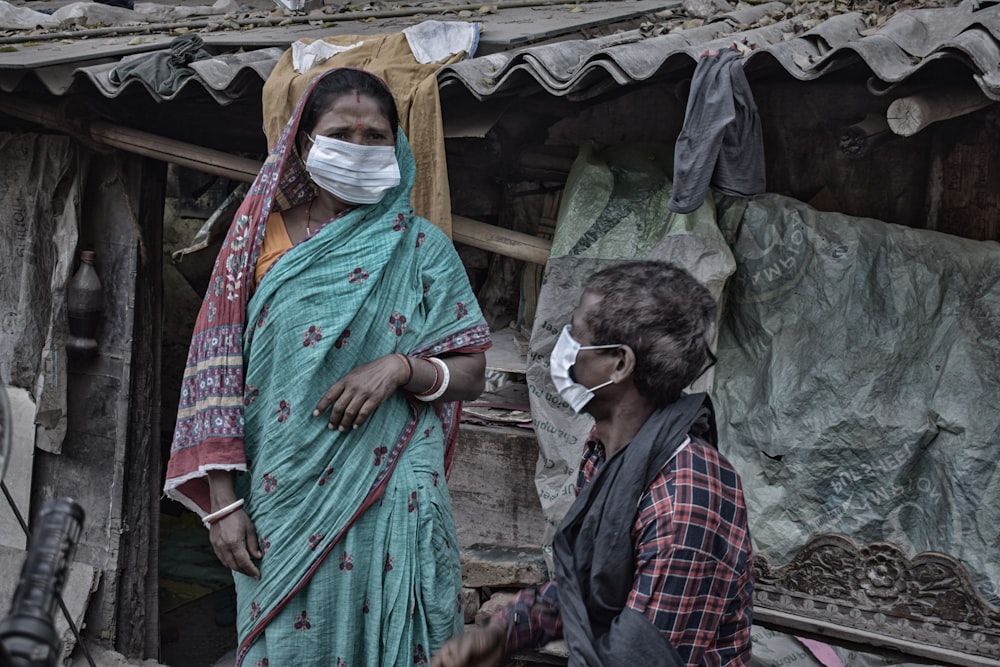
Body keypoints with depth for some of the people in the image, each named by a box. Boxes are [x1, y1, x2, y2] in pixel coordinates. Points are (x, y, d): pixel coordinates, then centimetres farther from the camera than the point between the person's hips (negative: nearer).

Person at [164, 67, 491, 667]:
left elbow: (472, 374, 5)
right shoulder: (262, 236, 4)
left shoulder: (420, 247, 4)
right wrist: (222, 502, -5)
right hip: (281, 500, 0)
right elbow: (217, 374, 1)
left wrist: (402, 367, -16)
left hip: (391, 501, 0)